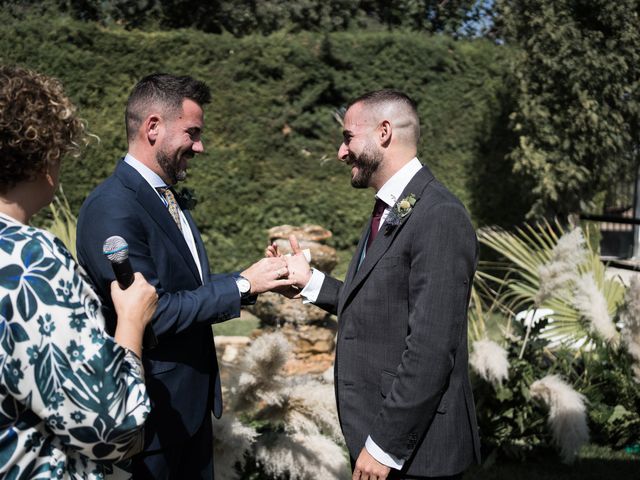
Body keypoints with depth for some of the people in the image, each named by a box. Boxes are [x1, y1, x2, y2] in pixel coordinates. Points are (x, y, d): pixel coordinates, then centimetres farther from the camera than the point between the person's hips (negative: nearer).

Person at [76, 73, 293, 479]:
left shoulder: (170, 198, 9)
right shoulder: (111, 209, -21)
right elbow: (151, 314, -24)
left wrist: (261, 279, -1)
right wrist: (241, 284, -18)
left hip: (192, 401, 9)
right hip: (154, 412, -9)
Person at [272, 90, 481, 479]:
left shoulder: (440, 217, -19)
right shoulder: (389, 212, 12)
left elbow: (430, 348, -23)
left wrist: (385, 446, -21)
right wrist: (309, 282, 8)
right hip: (376, 433, 9)